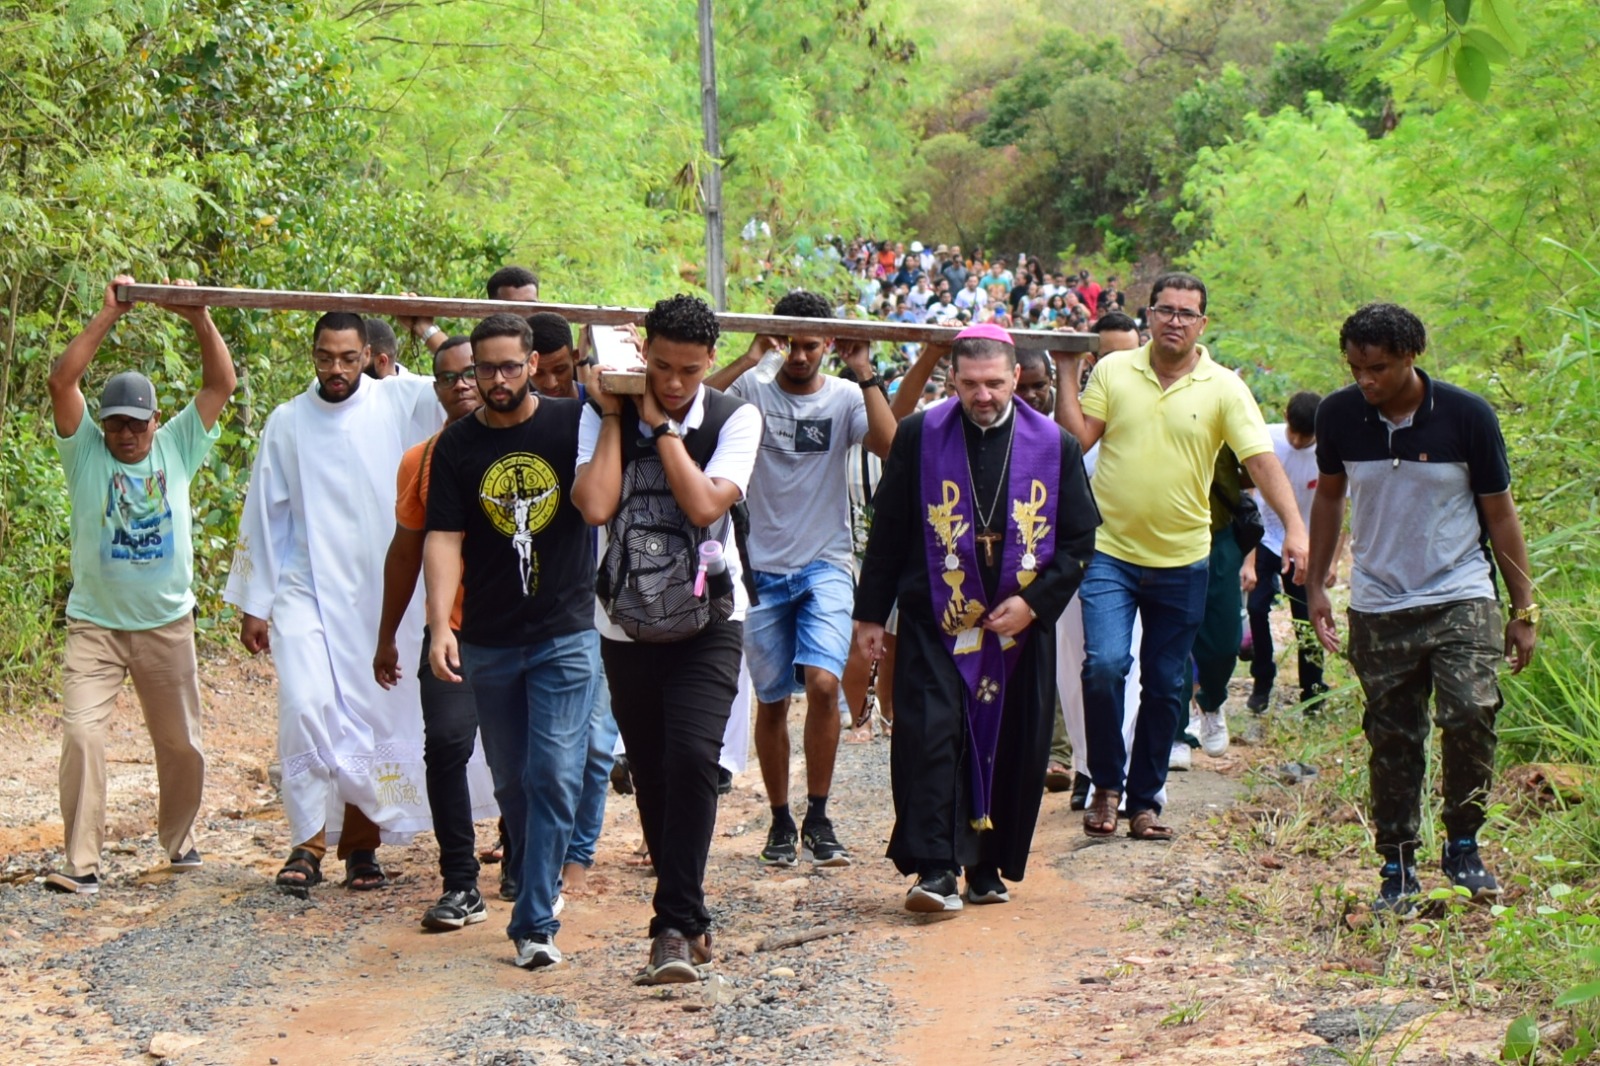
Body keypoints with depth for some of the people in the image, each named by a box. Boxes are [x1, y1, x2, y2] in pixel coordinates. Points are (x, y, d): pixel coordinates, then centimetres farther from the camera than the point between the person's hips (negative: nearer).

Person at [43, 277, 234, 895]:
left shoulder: (177, 450, 2)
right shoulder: (86, 453, -2)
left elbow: (221, 383, -3)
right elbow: (62, 382, -15)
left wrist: (199, 319, -15)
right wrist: (108, 316, -19)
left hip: (167, 625, 2)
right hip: (94, 627, -2)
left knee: (180, 744, 12)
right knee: (81, 735, -15)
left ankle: (178, 838, 34)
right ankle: (82, 864, -14)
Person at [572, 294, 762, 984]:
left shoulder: (735, 419, -5)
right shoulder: (604, 416, -2)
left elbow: (705, 506, -20)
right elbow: (596, 506, -18)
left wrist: (661, 425, -15)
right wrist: (616, 417, -12)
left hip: (708, 621, -2)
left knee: (692, 757, -20)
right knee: (651, 777, 8)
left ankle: (676, 925, -15)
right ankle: (687, 918, 23)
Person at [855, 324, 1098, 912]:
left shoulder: (1055, 446, 3)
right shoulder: (919, 437, 1)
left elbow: (1079, 540, 6)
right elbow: (887, 532, 5)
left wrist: (1034, 601, -6)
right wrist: (871, 613, 3)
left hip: (1021, 628, 2)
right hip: (935, 623, -1)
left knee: (1010, 751, 5)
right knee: (928, 737, -13)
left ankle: (987, 868, 19)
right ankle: (935, 869, -12)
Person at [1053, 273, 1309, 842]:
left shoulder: (1223, 388, -3)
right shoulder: (1113, 370, 2)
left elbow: (1261, 460, -11)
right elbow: (1078, 439, -1)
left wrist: (1294, 526, -23)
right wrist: (1067, 377, -8)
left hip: (1182, 561, 1)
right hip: (1110, 551, -1)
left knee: (1166, 688, 8)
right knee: (1104, 665, -17)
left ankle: (1145, 801, 22)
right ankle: (1106, 786, 3)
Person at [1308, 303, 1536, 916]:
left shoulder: (1466, 416, -9)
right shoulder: (1339, 416, -3)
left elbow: (1499, 513, -1)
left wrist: (1524, 610, -1)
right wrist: (1315, 585, 12)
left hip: (1461, 597, -2)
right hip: (1378, 607, 2)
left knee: (1470, 716, -17)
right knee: (1391, 739, 4)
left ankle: (1463, 846, 2)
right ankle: (1397, 869, 15)